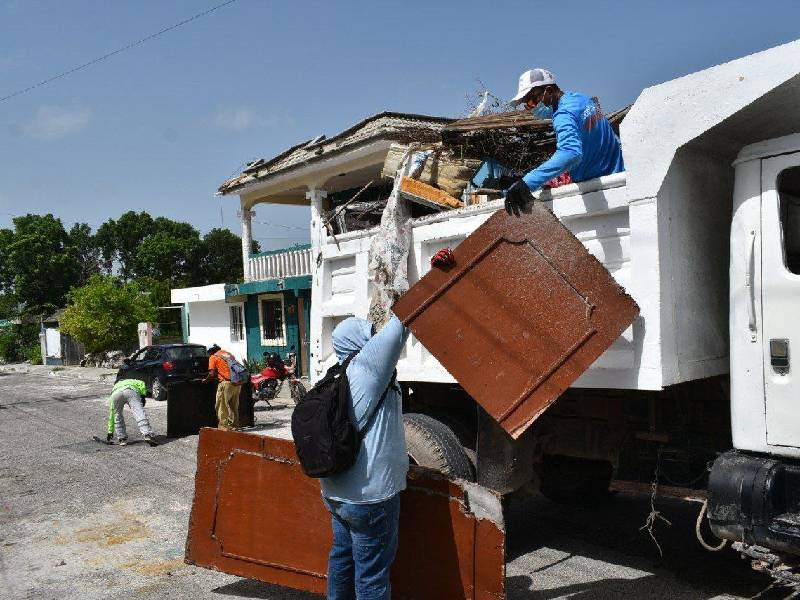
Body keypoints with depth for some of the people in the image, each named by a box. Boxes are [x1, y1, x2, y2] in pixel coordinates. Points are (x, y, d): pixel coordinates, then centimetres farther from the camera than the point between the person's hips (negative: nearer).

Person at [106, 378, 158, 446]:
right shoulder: (132, 382, 46)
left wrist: (110, 432, 52)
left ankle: (122, 439, 24)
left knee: (117, 417, 25)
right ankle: (148, 435, -23)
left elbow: (111, 415, 48)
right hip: (131, 391, -2)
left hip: (115, 394, 2)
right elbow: (141, 384, 18)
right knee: (140, 414, -8)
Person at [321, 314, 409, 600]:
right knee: (372, 571, 4)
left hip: (337, 492, 8)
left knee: (343, 556, 22)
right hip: (369, 496, -8)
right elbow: (396, 330, -18)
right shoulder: (364, 366, -16)